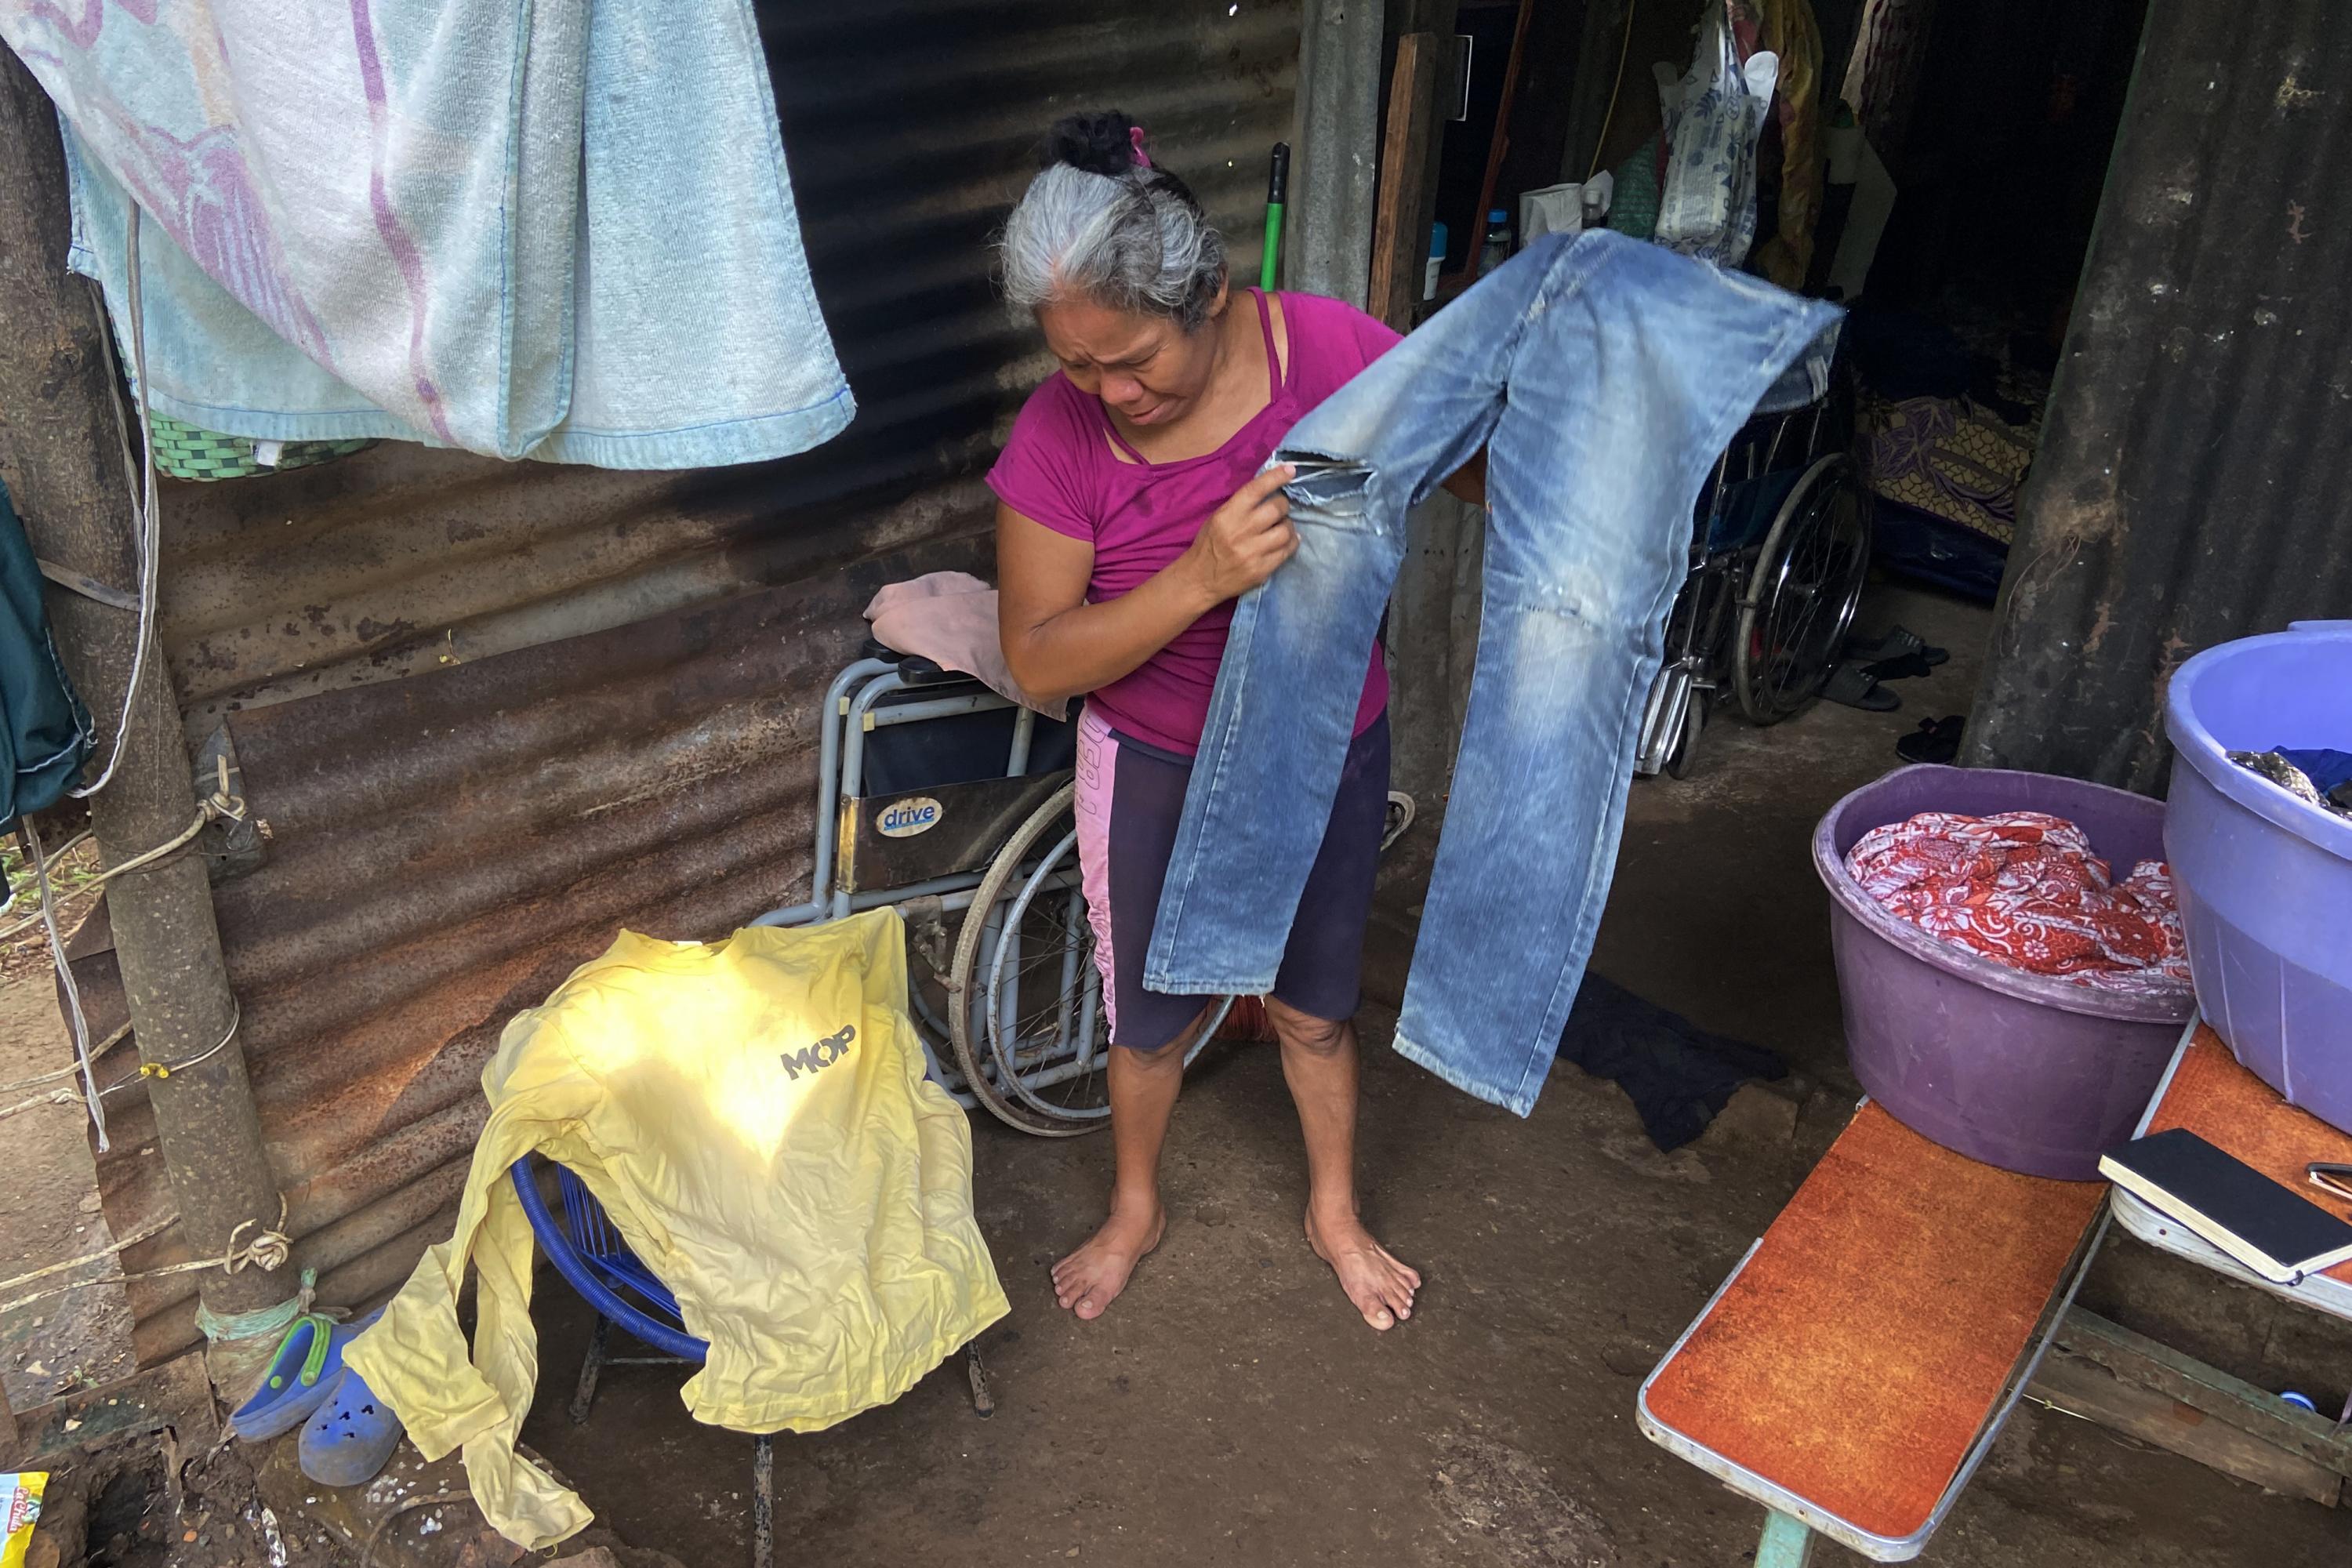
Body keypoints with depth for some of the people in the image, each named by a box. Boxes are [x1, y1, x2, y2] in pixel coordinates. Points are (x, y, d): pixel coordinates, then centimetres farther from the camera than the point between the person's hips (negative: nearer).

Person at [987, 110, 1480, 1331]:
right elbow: (1038, 659, -21)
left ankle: (1334, 1212, 47)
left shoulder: (1330, 347, -20)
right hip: (1161, 769, 0)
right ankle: (1134, 1211, 48)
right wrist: (1204, 575, -35)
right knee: (1154, 1018, 19)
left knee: (1316, 1007, 20)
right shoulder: (1059, 433, -21)